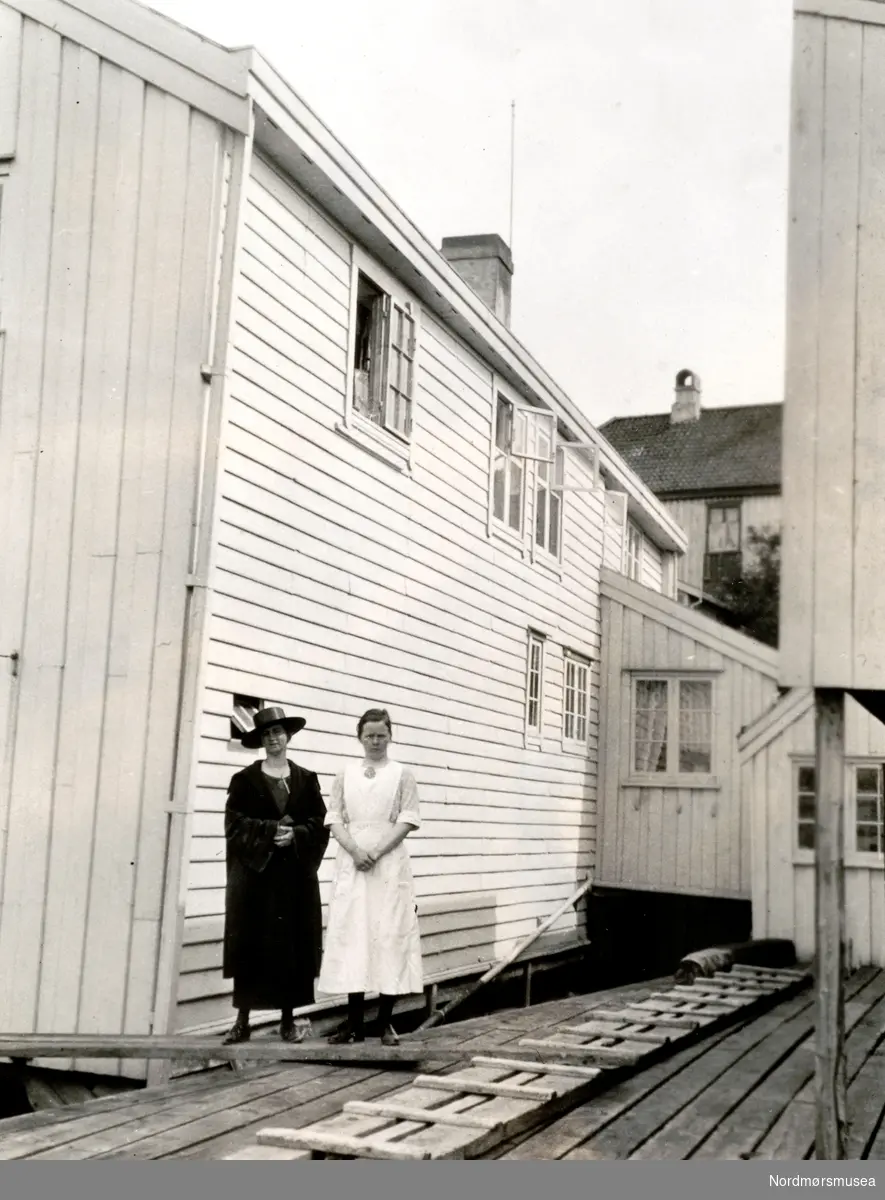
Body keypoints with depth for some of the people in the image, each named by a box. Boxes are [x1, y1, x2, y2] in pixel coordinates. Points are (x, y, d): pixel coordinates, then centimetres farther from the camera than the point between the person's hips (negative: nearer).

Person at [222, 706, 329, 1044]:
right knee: (250, 946, -2)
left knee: (293, 946, 2)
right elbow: (236, 823, -4)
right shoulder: (245, 780, 5)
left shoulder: (306, 780, 11)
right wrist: (271, 831, -15)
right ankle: (242, 1020, 5)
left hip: (296, 875, 2)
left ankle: (288, 1020, 10)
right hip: (254, 873, -1)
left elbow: (319, 825, 5)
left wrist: (294, 834, -12)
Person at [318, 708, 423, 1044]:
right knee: (351, 936, 0)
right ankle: (354, 1022, 5)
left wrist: (377, 853, -13)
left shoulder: (402, 775, 5)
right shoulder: (345, 776, 11)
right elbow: (335, 819, 5)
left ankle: (385, 1022, 2)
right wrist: (355, 850, -12)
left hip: (389, 863, -2)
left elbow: (407, 820, -3)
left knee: (389, 936, -4)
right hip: (351, 863, 2)